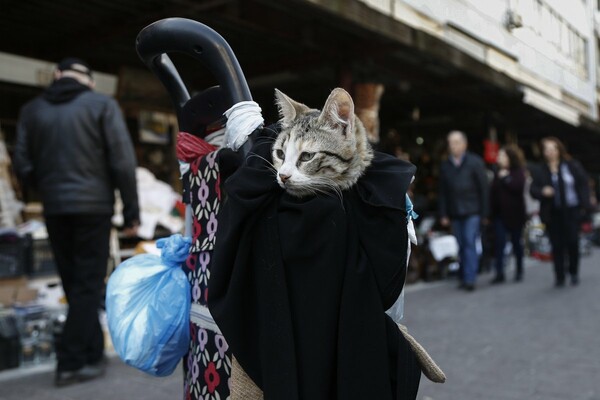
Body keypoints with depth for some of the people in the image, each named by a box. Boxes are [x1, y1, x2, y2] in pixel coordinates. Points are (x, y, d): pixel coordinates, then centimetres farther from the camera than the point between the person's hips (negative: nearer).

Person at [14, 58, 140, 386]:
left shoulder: (32, 109, 9)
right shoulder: (102, 105, -2)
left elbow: (23, 166, 5)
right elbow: (123, 162, -8)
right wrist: (131, 211, -2)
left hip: (54, 210, 4)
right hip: (93, 207, -3)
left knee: (74, 284, 13)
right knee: (88, 285, 4)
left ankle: (93, 354, 20)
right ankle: (71, 363, 5)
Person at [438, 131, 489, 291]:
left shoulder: (475, 162, 0)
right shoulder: (445, 166, 9)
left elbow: (483, 188, -1)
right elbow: (443, 192, 9)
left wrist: (483, 213, -4)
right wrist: (443, 214, 4)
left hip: (472, 212, -3)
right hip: (455, 213, 3)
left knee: (470, 243, -9)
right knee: (461, 246, 5)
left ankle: (469, 279, -7)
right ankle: (464, 277, 13)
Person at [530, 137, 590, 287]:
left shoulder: (572, 166, -1)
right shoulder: (541, 170, 1)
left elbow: (583, 185, 2)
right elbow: (533, 189, 4)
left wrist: (584, 205, -4)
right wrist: (542, 191, -18)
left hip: (571, 211, -1)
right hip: (552, 213, 1)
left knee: (572, 241, -1)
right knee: (557, 245, 3)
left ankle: (574, 272, 22)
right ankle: (559, 277, 12)